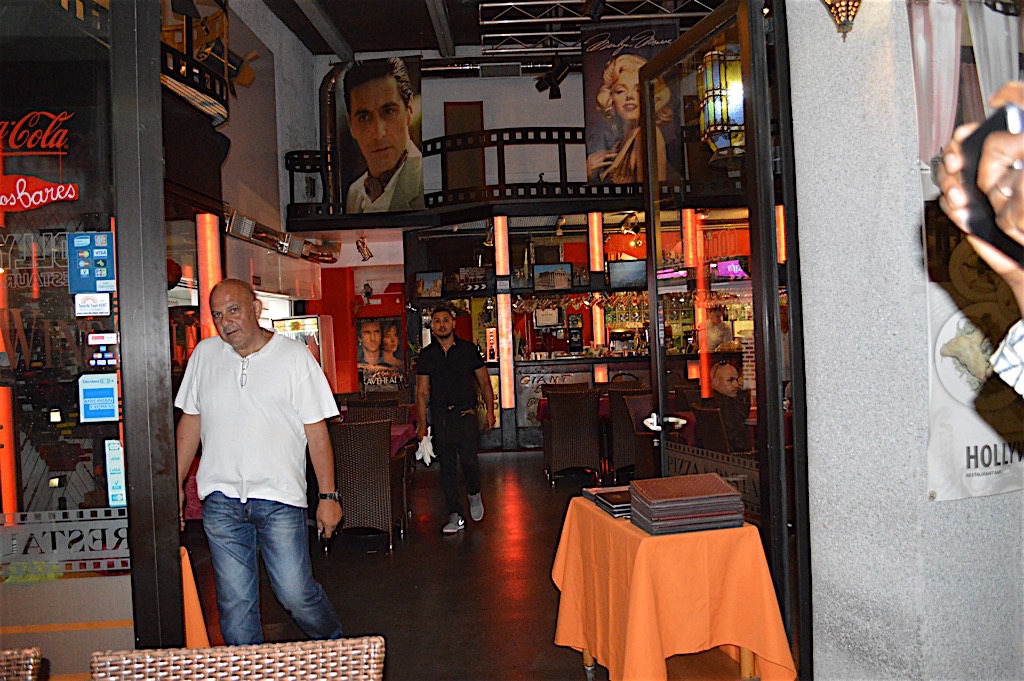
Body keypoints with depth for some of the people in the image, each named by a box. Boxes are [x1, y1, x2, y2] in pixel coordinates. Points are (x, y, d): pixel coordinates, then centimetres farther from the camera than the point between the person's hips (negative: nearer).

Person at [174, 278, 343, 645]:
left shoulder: (294, 356, -2)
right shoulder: (205, 354, 8)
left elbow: (316, 430, -3)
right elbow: (191, 421, 16)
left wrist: (328, 495, -6)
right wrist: (176, 484, 12)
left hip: (280, 496, -3)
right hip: (221, 499, 3)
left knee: (296, 594, -1)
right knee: (235, 603, 7)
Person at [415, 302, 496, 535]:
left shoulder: (468, 349, 4)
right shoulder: (426, 355, 7)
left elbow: (484, 382, 9)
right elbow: (422, 392, 8)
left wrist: (490, 410, 0)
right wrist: (422, 424, 3)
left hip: (465, 413, -2)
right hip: (439, 416, 2)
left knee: (468, 459, -14)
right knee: (447, 467, 4)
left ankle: (474, 494, 17)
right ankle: (455, 516, 12)